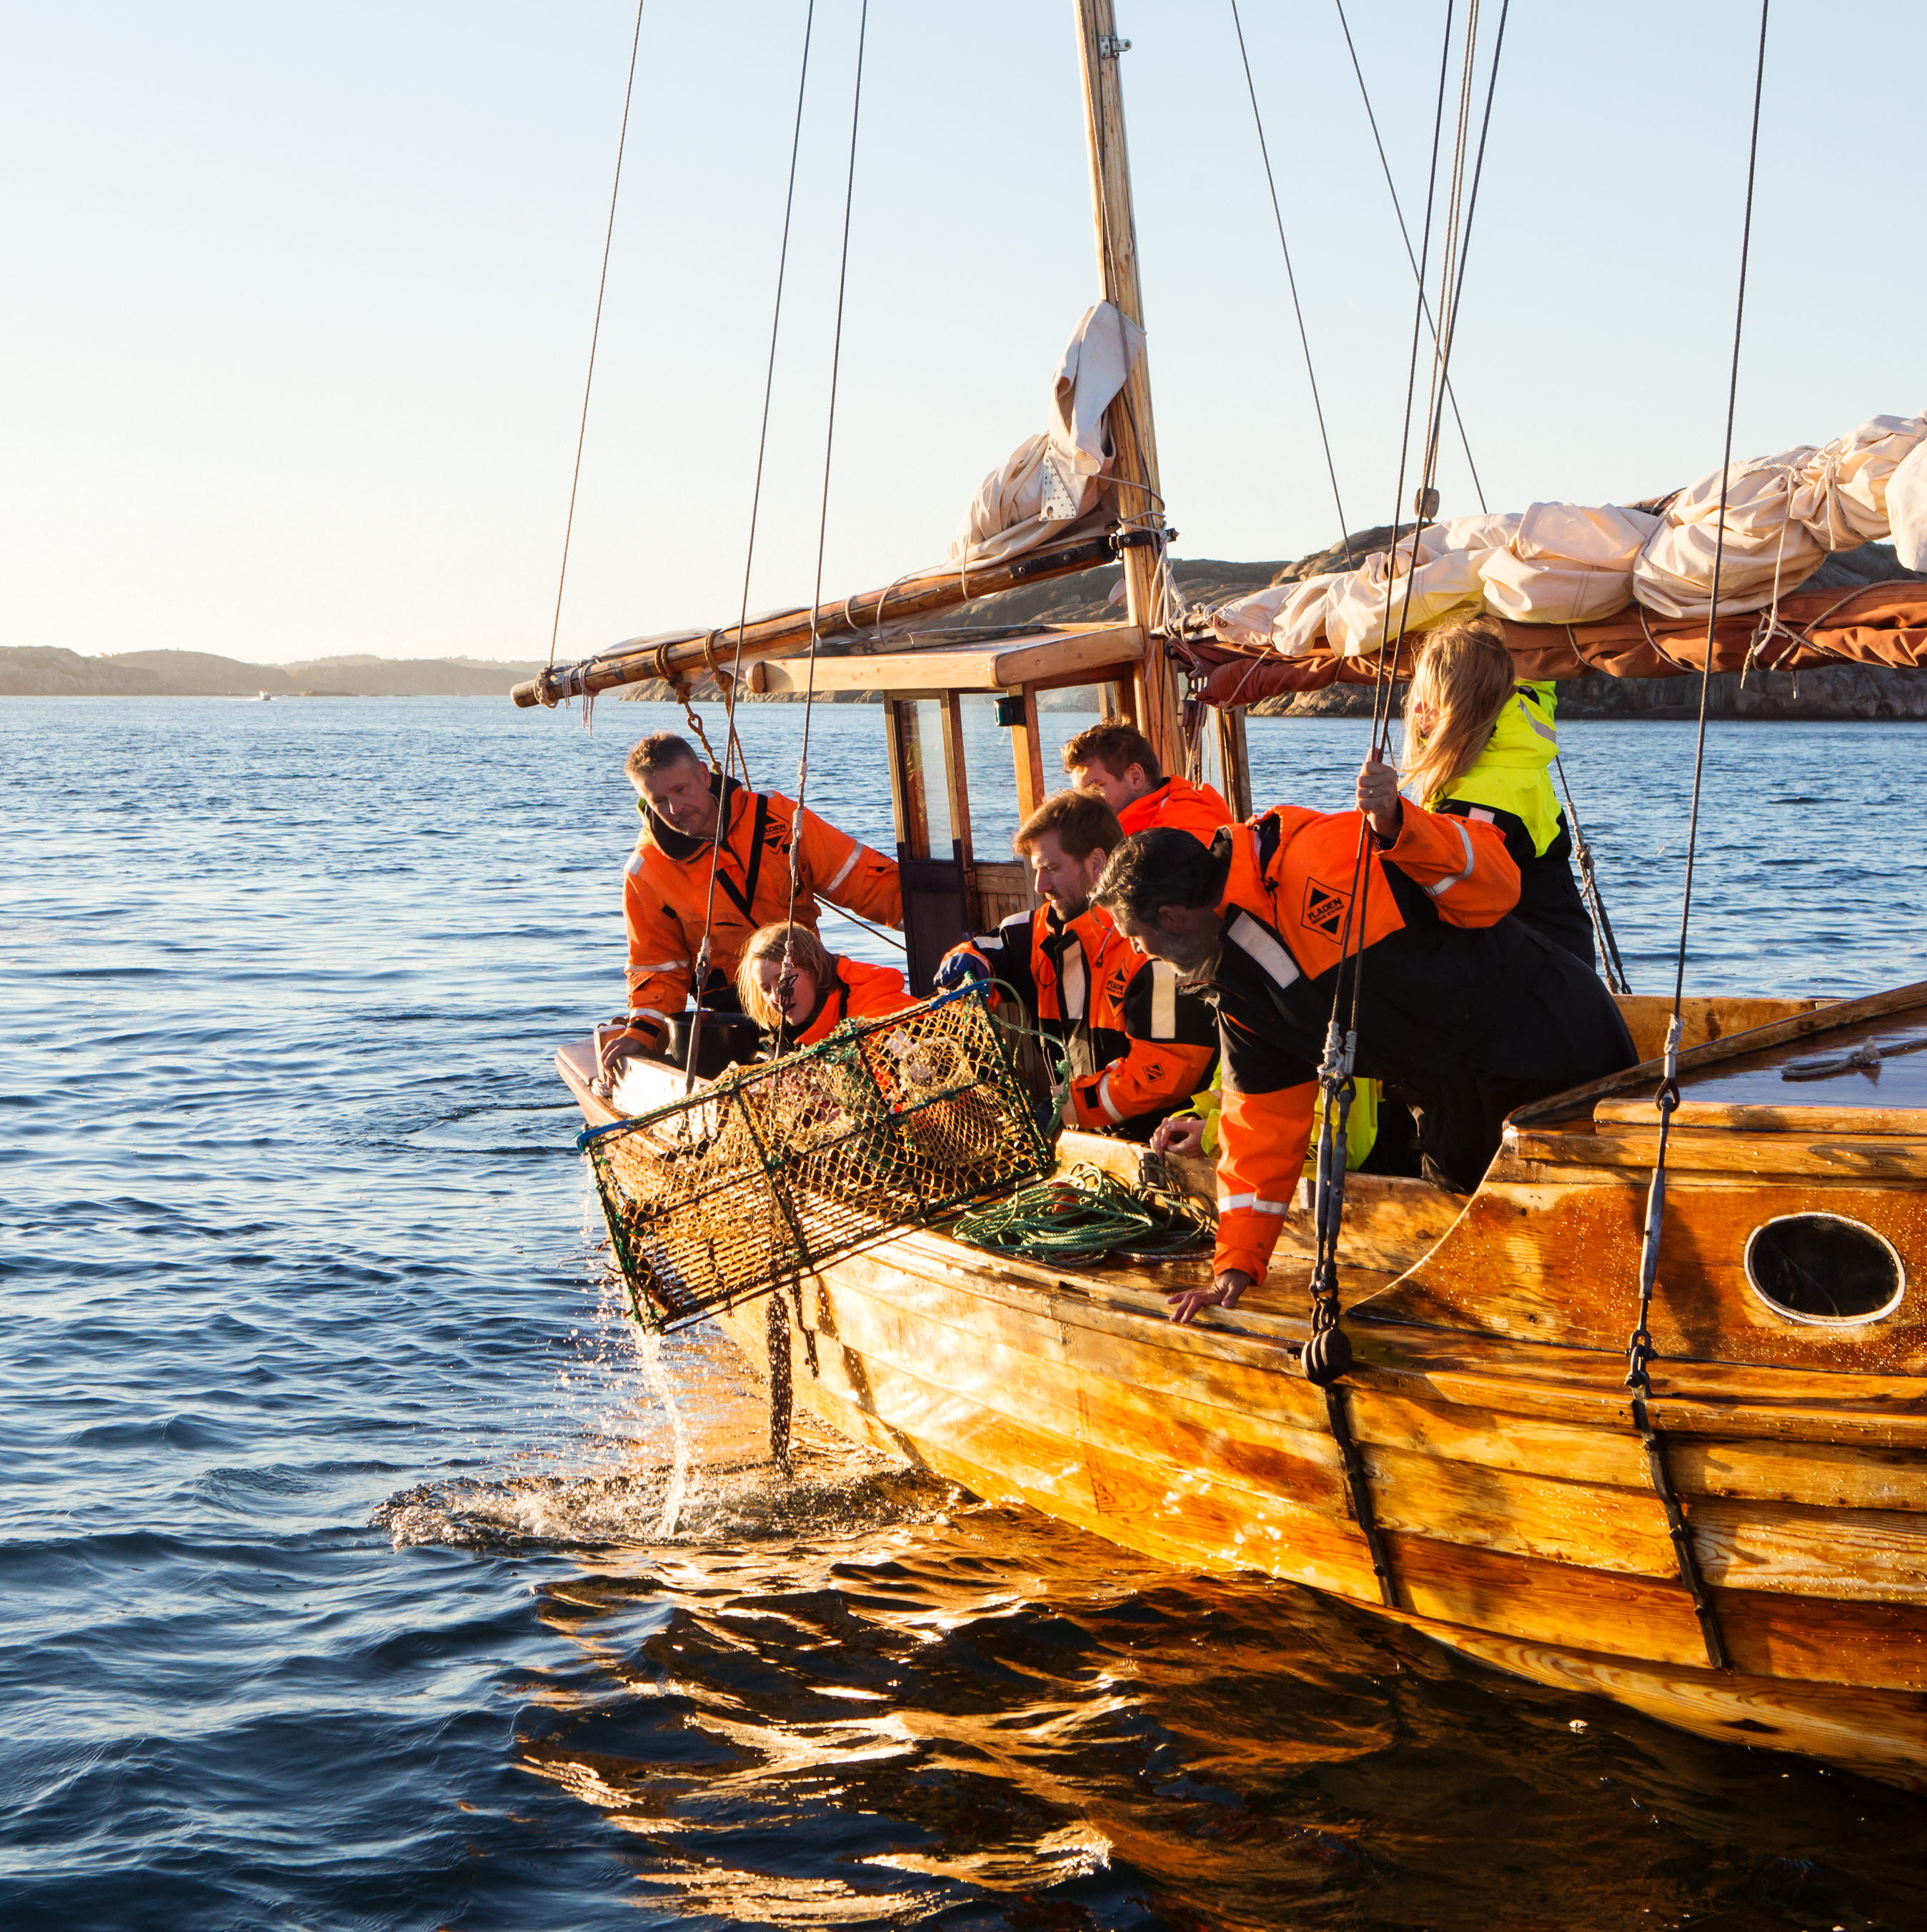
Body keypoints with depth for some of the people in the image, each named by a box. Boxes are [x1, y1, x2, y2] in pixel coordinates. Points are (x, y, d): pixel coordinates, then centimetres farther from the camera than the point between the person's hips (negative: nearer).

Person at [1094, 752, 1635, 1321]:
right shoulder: (1237, 993, 5)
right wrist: (1236, 1264, 4)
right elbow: (1263, 1122, 9)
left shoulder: (1322, 855, -21)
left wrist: (1394, 823, -39)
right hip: (1464, 1120, 8)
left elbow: (1493, 887, -22)